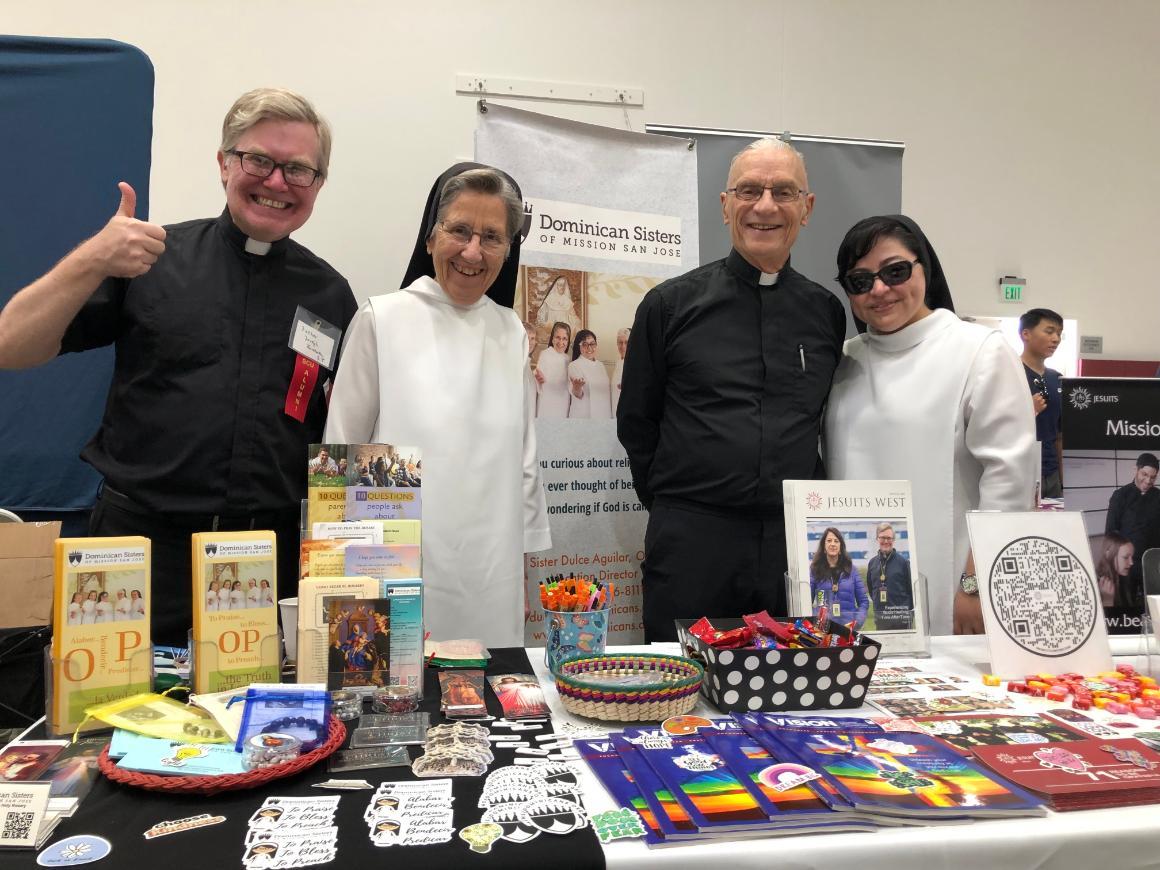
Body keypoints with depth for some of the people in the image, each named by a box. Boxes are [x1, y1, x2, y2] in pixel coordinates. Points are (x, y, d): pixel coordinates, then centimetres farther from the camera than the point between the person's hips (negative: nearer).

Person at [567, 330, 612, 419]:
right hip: (584, 416, -5)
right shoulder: (574, 365, -5)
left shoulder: (601, 365, 13)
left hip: (604, 414, 6)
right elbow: (577, 394, -16)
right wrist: (577, 387, -38)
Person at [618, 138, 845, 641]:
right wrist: (675, 507, 5)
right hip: (691, 544, -2)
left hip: (797, 546, 2)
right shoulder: (671, 304, 1)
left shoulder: (827, 312, 8)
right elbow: (635, 422, 6)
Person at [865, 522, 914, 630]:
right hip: (880, 617, 3)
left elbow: (911, 587, -2)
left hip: (901, 616, -3)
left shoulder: (903, 561, -3)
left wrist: (909, 612, -3)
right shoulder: (872, 563, 8)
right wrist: (878, 604, 11)